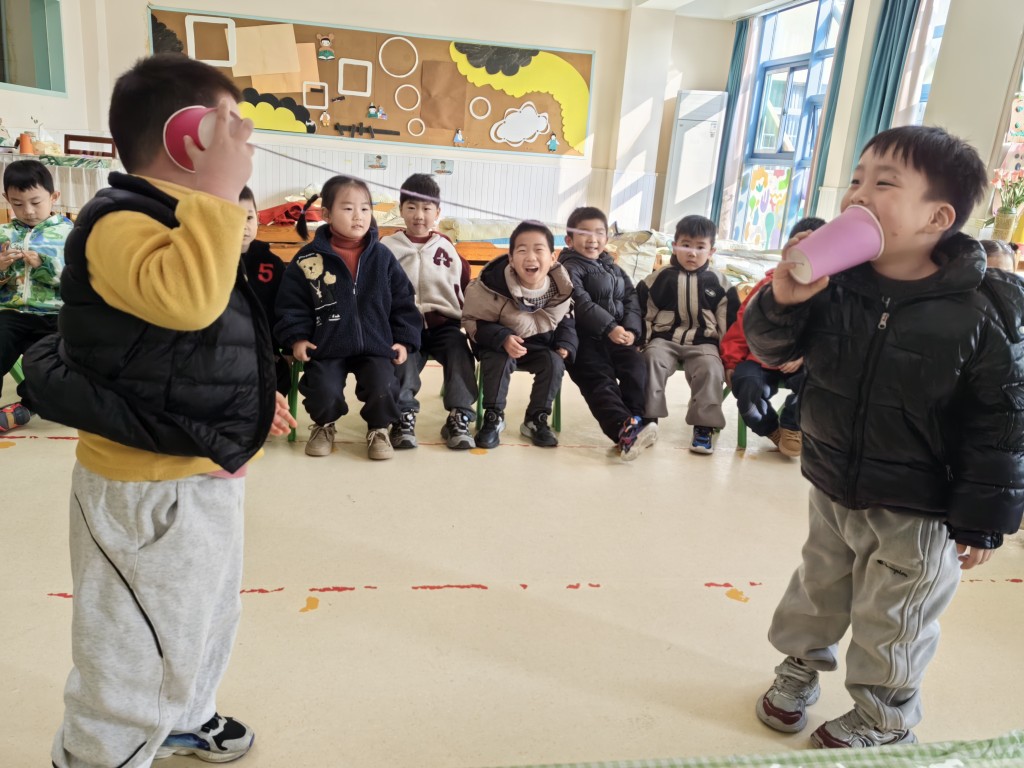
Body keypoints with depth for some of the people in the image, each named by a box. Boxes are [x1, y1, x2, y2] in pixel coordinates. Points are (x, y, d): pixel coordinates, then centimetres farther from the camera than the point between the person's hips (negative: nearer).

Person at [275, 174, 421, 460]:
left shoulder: (382, 256, 2)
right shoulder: (308, 258, -3)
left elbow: (403, 301, 6)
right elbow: (291, 304, 3)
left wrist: (404, 340, 1)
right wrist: (297, 338, -7)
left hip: (375, 346, 1)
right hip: (326, 348, -1)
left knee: (383, 390, -18)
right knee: (323, 391, -17)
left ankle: (378, 429, 15)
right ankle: (324, 426, 20)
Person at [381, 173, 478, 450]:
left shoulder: (447, 248, 15)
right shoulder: (387, 248, 10)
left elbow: (468, 288, 20)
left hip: (444, 323, 1)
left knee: (460, 350, -25)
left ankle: (459, 417, -23)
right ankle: (404, 417, -26)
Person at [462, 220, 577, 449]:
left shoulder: (561, 287, -14)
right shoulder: (493, 284, -28)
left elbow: (566, 319, 7)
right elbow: (472, 322, -18)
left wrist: (566, 344, -10)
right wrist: (502, 339, -33)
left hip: (540, 346, 3)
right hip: (499, 345, -3)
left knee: (554, 362, -23)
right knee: (498, 359, -32)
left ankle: (536, 419, -2)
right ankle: (493, 417, -10)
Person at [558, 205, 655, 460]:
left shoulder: (614, 270, 24)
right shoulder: (570, 268, 2)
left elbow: (632, 300, 14)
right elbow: (581, 304, -13)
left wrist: (631, 330, -6)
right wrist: (609, 328, -23)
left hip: (618, 337, 6)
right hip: (584, 338, -6)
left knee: (636, 367, -21)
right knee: (601, 380, -24)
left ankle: (635, 420, -20)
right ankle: (624, 430, -42)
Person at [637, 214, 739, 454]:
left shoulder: (719, 282, 6)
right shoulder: (660, 278, 5)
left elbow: (728, 321, 9)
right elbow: (643, 313, 9)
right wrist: (642, 341, 0)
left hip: (703, 342, 0)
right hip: (665, 339, 0)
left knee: (710, 369, -29)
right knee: (653, 359, -30)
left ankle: (704, 426, -20)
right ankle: (647, 417, -23)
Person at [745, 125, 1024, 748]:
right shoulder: (833, 283, -10)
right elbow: (772, 349, -1)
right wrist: (782, 301, -22)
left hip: (916, 511, -3)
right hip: (833, 487, 4)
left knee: (892, 625, 15)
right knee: (818, 590, 24)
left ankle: (882, 719, 41)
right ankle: (801, 666, 50)